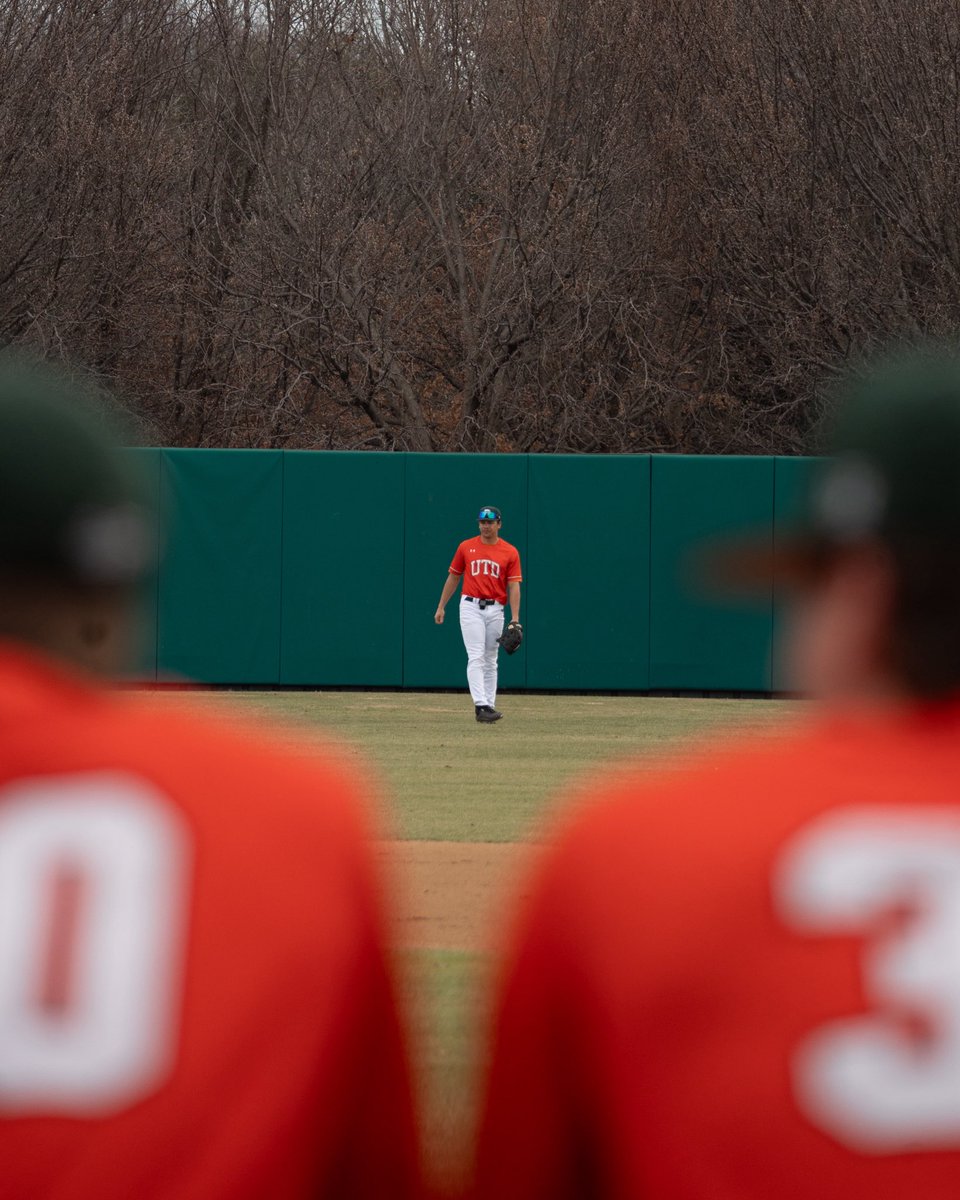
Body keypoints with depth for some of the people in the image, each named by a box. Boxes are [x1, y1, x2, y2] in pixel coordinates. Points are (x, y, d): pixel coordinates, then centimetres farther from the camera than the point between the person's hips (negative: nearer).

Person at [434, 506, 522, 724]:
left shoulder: (510, 552, 3)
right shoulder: (466, 547, 5)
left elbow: (514, 586, -2)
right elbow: (453, 577, 13)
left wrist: (515, 619, -10)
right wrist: (441, 607, 10)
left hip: (495, 610, 1)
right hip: (471, 606, -1)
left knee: (490, 661, 7)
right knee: (476, 657, -12)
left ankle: (489, 706, 12)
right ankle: (481, 705, -21)